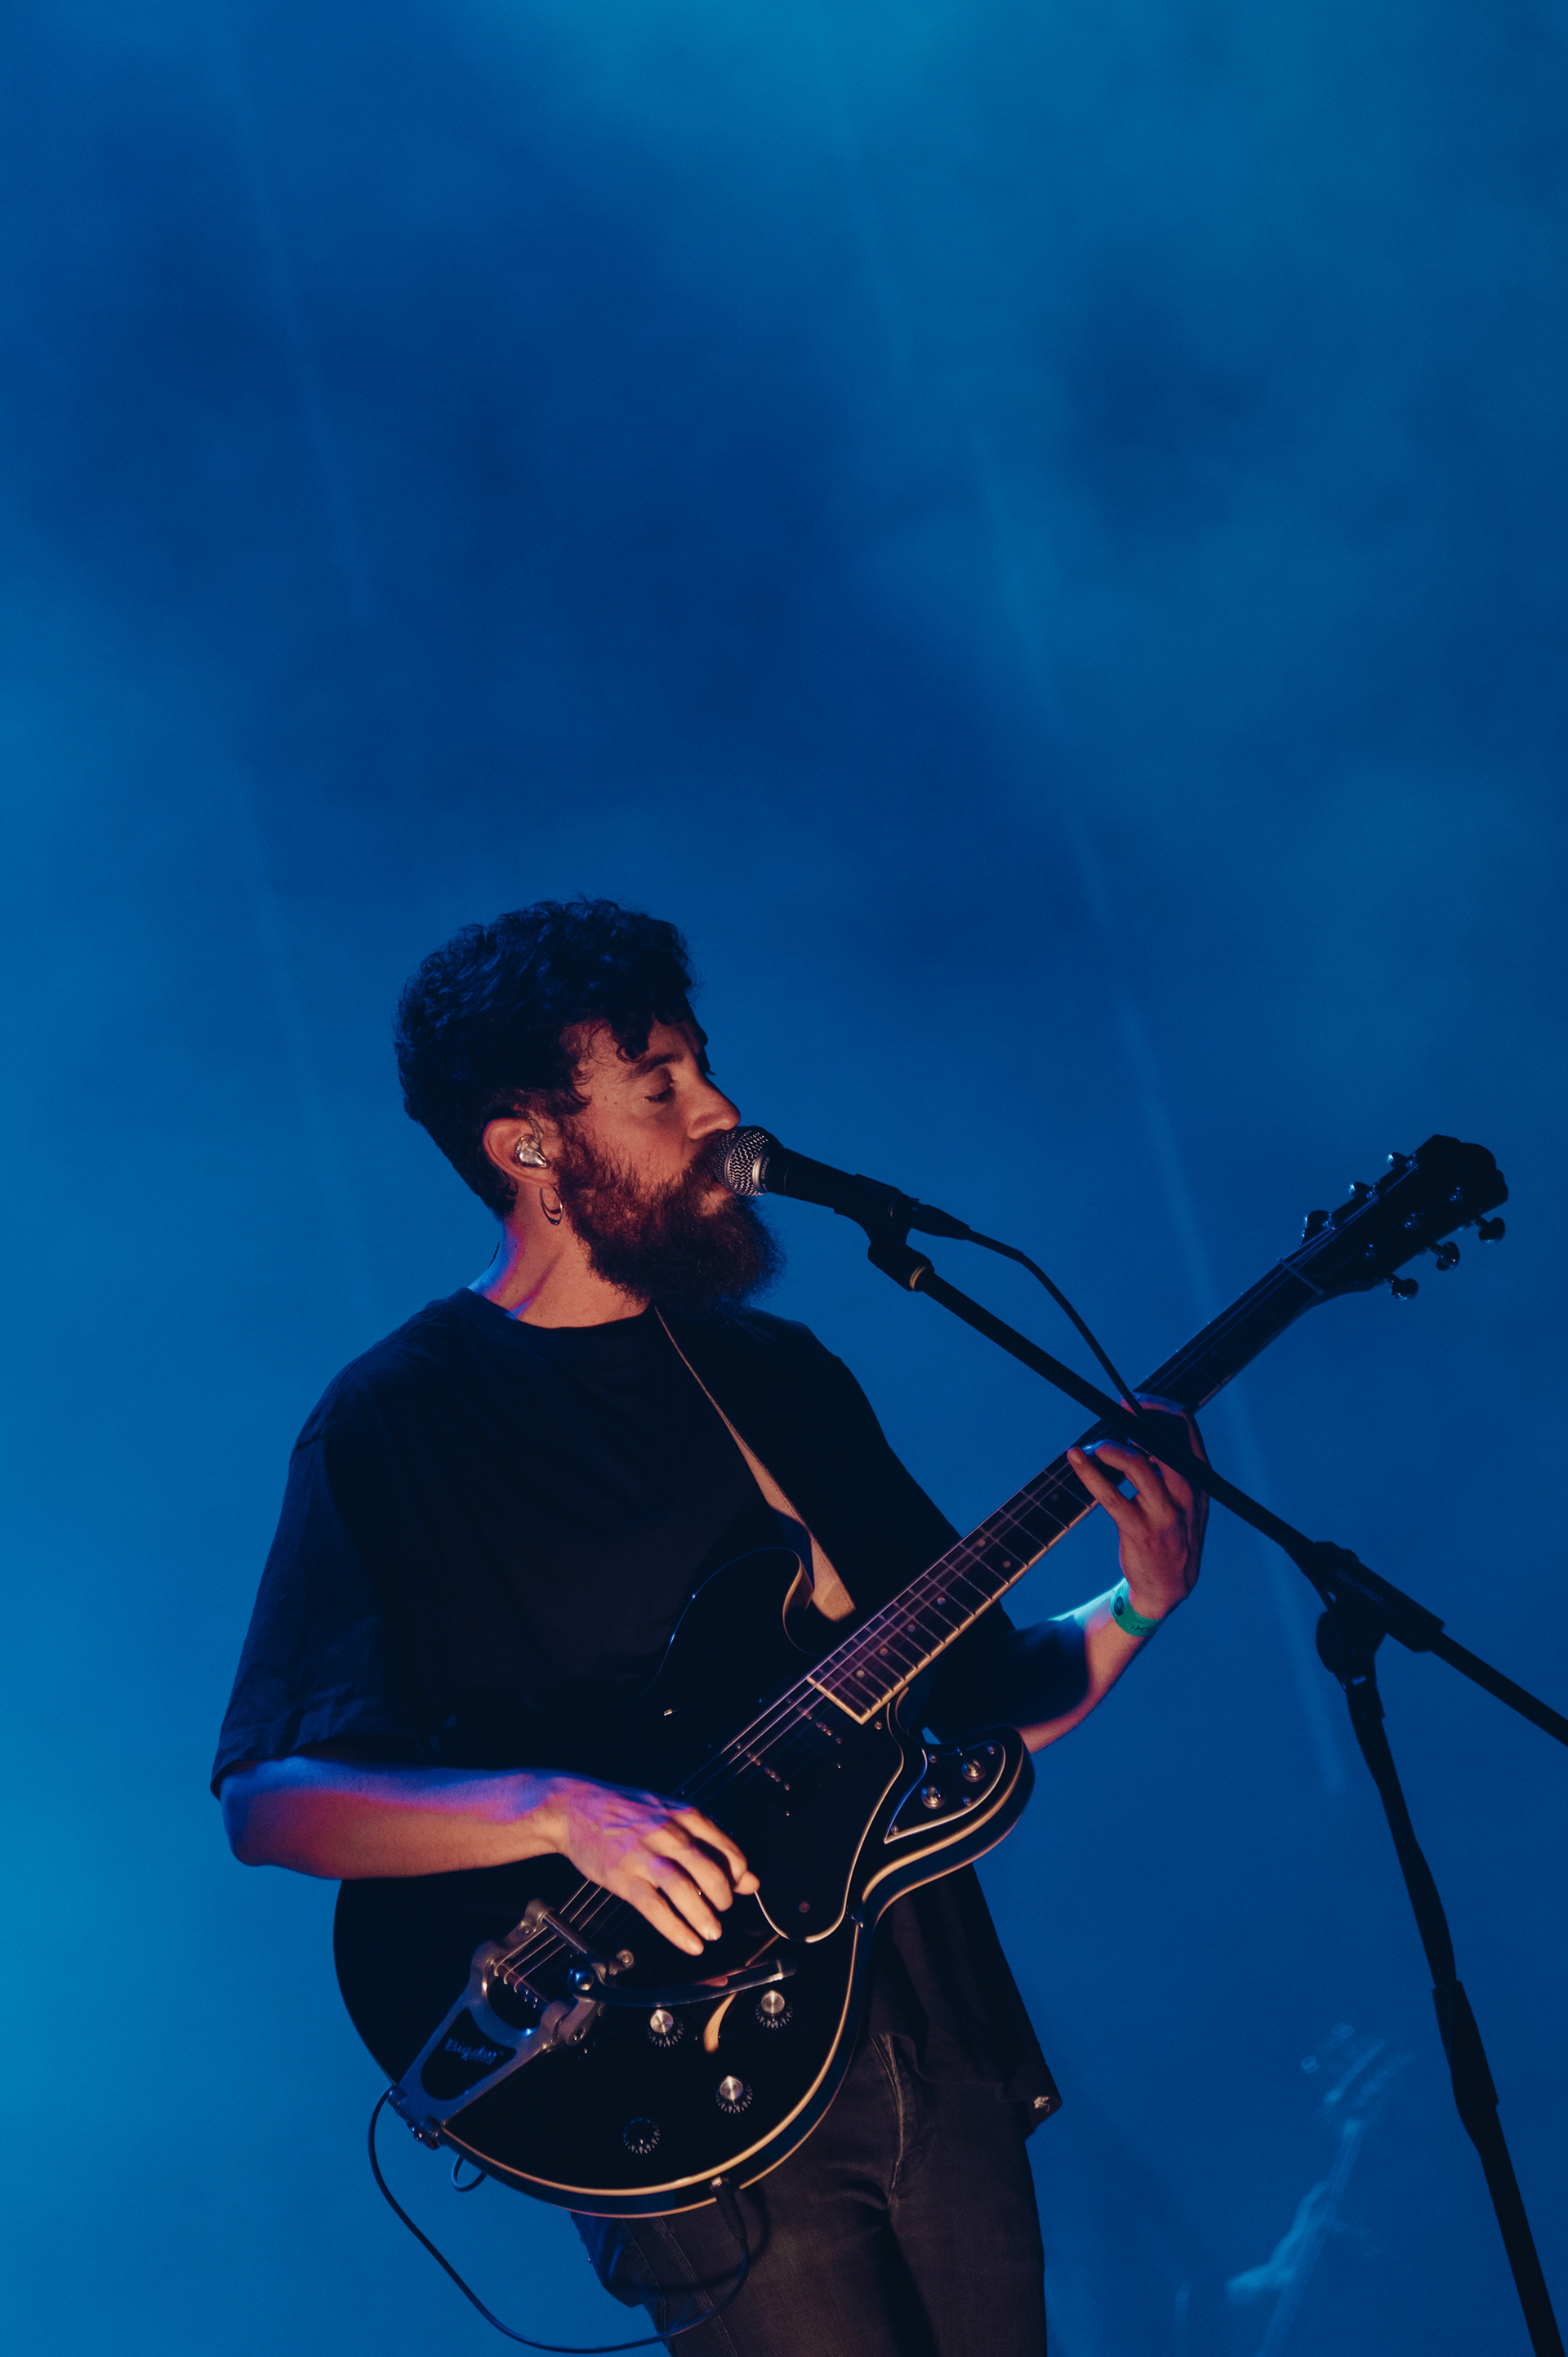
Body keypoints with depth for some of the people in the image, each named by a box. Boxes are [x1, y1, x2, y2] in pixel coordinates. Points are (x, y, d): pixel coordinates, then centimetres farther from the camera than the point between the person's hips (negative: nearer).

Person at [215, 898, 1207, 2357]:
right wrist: (557, 1811, -26)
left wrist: (1134, 1610, -4)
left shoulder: (779, 1372, 13)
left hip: (941, 2051, 6)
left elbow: (981, 1696, 15)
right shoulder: (397, 1423, -6)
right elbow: (267, 1799, -14)